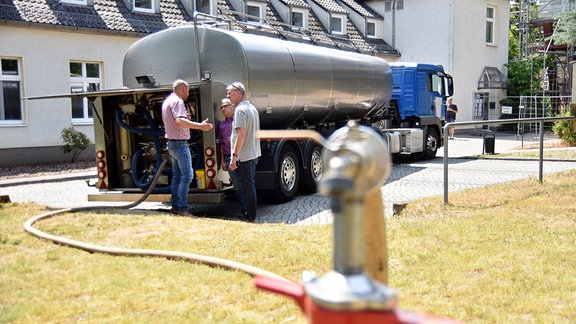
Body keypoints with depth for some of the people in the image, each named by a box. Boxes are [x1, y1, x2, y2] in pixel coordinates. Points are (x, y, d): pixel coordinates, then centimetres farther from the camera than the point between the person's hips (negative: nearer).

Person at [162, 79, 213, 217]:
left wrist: (185, 118, 23)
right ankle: (183, 209, -14)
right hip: (180, 143, -10)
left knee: (177, 175, 14)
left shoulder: (167, 101, 16)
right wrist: (199, 126, -40)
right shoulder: (177, 101, -15)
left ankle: (175, 206, 18)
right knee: (187, 175, -11)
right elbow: (179, 121, -32)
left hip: (171, 143, 10)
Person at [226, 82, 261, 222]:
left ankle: (250, 216, 2)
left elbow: (241, 134, -23)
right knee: (251, 184, 16)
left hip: (244, 156, -10)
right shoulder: (252, 108, 15)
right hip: (254, 153, 10)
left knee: (247, 186, -4)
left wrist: (234, 156, -22)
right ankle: (251, 213, 23)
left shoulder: (240, 110, -16)